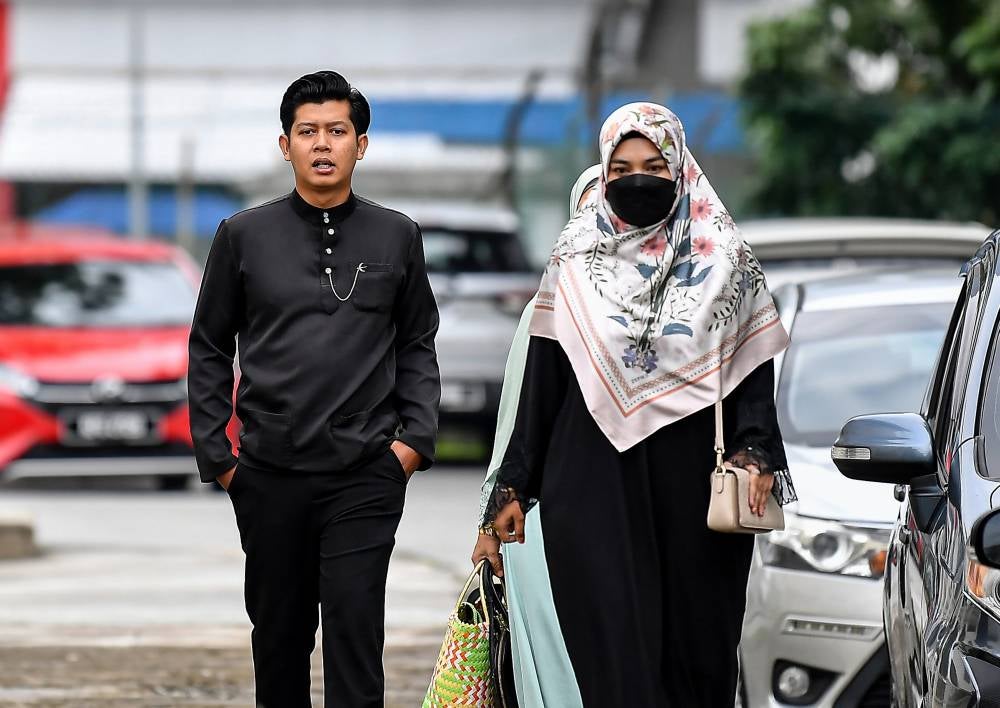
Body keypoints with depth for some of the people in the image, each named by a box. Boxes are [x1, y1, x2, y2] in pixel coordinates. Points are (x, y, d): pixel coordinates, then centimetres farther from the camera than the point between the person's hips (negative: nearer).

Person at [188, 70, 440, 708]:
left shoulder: (396, 237, 7)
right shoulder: (245, 236, 5)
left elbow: (418, 345, 13)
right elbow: (209, 350, 10)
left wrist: (416, 438, 1)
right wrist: (215, 453, 3)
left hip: (366, 476, -1)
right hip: (270, 477, 1)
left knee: (355, 632, -11)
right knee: (279, 635, 9)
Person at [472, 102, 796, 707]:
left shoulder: (724, 259, 7)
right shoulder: (576, 260, 9)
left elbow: (754, 372, 5)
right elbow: (541, 382, 10)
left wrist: (754, 456, -12)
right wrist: (512, 492, 7)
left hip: (693, 486, 0)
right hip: (592, 490, 0)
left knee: (694, 643, 0)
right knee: (613, 648, -9)